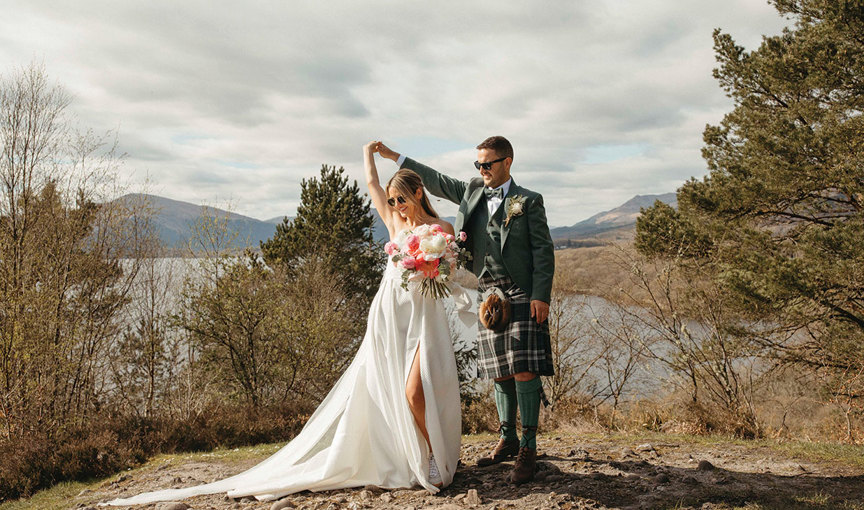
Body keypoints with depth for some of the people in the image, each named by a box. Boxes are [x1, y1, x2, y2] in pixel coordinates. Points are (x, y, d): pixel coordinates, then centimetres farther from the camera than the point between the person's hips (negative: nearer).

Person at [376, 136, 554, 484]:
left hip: (522, 295, -5)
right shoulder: (473, 191, 16)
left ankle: (528, 448, -2)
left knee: (524, 370, -9)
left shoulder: (528, 201, 1)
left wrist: (541, 295, -13)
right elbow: (437, 182, 25)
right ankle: (507, 440, 20)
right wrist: (394, 157, 26)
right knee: (500, 373, 9)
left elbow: (543, 250, -4)